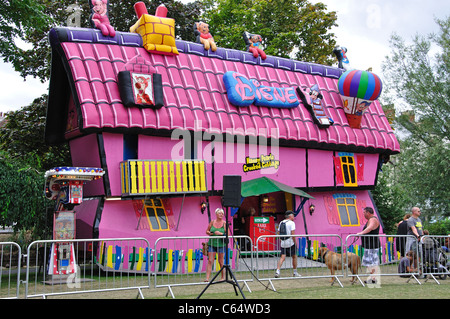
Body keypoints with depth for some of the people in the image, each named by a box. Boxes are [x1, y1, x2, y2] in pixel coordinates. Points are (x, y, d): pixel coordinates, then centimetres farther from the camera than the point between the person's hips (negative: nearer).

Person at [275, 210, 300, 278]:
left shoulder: (281, 223, 13)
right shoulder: (291, 223, -7)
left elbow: (278, 233, 13)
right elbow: (292, 234, -15)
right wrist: (295, 242, -8)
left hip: (283, 243, 5)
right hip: (290, 243, -5)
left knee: (282, 257, 1)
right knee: (294, 257, 11)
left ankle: (277, 271, -16)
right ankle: (295, 273, 17)